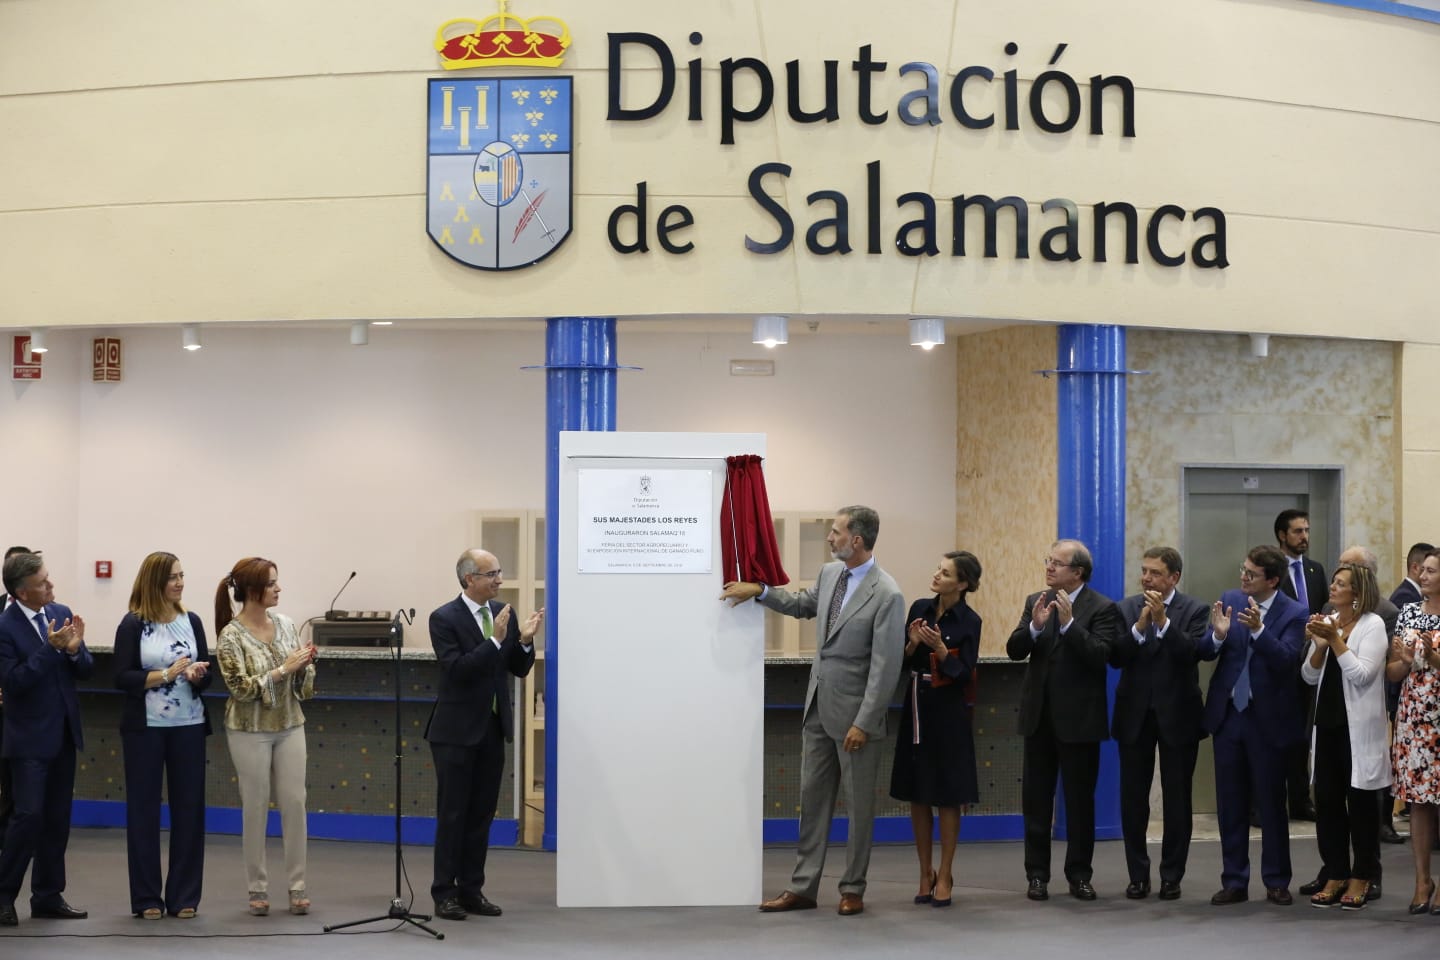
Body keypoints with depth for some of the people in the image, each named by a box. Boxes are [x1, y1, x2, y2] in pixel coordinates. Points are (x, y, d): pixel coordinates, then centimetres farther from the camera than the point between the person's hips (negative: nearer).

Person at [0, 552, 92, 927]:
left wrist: (74, 649, -16)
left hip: (64, 733, 6)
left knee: (58, 819, 10)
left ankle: (48, 896, 18)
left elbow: (86, 670, 6)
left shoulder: (61, 613, 4)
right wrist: (51, 647, -25)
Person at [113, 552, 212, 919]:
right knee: (144, 809, 2)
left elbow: (206, 677, 9)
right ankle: (146, 897, 9)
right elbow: (122, 677, -9)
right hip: (145, 727, -3)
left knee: (188, 808, 3)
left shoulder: (192, 621, 7)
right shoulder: (133, 624, -3)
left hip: (188, 726, 3)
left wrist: (197, 675, -13)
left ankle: (184, 896, 10)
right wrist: (167, 674, -18)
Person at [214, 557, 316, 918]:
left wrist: (305, 665, -11)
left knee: (294, 803, 3)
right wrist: (283, 668, -21)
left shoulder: (285, 624, 4)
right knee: (255, 808, 3)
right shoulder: (230, 637, -12)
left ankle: (297, 885, 10)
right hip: (250, 732, -5)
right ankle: (258, 888, 13)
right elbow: (242, 687, -18)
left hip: (290, 726, 5)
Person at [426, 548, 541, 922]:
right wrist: (495, 640, -26)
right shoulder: (444, 619, -12)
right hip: (457, 731, -6)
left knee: (482, 814, 9)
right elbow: (457, 670, -22)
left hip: (492, 729, 6)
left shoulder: (504, 613, 5)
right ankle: (444, 893, 7)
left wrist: (524, 640, -12)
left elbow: (519, 669, 7)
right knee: (452, 814, 0)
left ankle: (471, 889, 17)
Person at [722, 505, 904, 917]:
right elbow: (803, 605, 26)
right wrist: (759, 590, 13)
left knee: (858, 804, 7)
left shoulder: (886, 595, -19)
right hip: (818, 708, 7)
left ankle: (852, 890, 18)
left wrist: (863, 723, -19)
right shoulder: (829, 573, 4)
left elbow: (885, 666, -19)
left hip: (854, 713, -7)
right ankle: (802, 887, 16)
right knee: (812, 798, 10)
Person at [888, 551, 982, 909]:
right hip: (916, 707, 5)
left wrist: (939, 647, -22)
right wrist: (912, 643, -12)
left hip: (948, 714, -4)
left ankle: (944, 875, 12)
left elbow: (963, 675, -10)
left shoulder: (969, 621, -9)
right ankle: (925, 872, 18)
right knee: (917, 794, 8)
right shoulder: (919, 608, 3)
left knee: (947, 796, 3)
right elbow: (903, 662, 7)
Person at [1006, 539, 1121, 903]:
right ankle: (1037, 875, 13)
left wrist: (1069, 623, -26)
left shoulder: (1102, 608, -7)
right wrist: (1035, 626, -19)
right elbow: (1014, 650, -1)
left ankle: (1079, 875, 13)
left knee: (1080, 800, 5)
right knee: (1035, 799, 7)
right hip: (1039, 715, 4)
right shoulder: (1035, 602, 8)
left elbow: (1100, 655, -19)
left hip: (1079, 718, -4)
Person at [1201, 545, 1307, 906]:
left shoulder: (1293, 614, -10)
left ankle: (1276, 882, 15)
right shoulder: (1229, 600, 1)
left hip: (1268, 719, -4)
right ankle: (1234, 881, 15)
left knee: (1271, 802, 4)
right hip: (1227, 714, 4)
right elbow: (1204, 652, -2)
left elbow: (1286, 660, -23)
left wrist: (1258, 630, -37)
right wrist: (1218, 635, -23)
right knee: (1230, 803, 8)